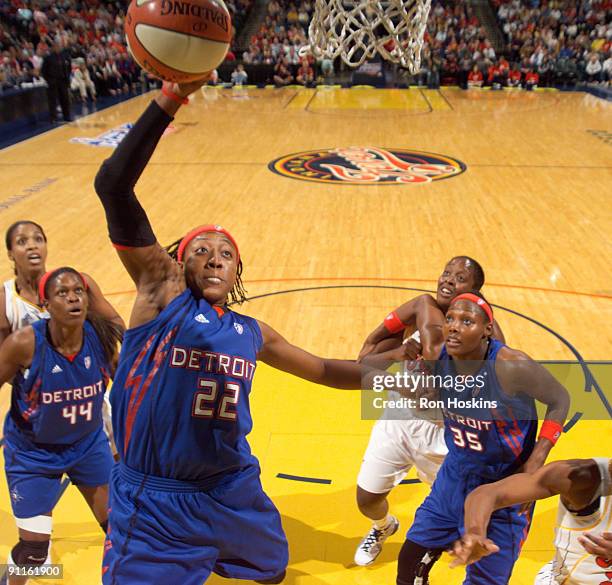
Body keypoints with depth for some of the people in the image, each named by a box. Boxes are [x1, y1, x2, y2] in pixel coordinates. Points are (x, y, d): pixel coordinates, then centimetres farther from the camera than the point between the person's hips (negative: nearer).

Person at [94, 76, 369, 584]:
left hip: (234, 493, 6)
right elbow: (113, 185, -19)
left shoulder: (253, 333, 6)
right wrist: (170, 99, -27)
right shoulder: (162, 291, -8)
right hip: (153, 502, -5)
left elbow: (324, 370, 20)